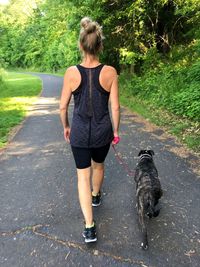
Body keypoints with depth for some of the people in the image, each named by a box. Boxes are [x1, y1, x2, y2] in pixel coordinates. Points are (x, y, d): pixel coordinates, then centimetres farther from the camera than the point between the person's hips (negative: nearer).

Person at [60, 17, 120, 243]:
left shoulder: (72, 72, -11)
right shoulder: (110, 72, -11)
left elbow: (63, 106, -3)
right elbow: (115, 107, -6)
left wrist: (66, 127, 14)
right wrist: (116, 131, 8)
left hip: (79, 131, -1)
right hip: (102, 131, 1)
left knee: (83, 175, 10)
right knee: (98, 165, 28)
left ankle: (89, 227, 9)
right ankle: (96, 196, 55)